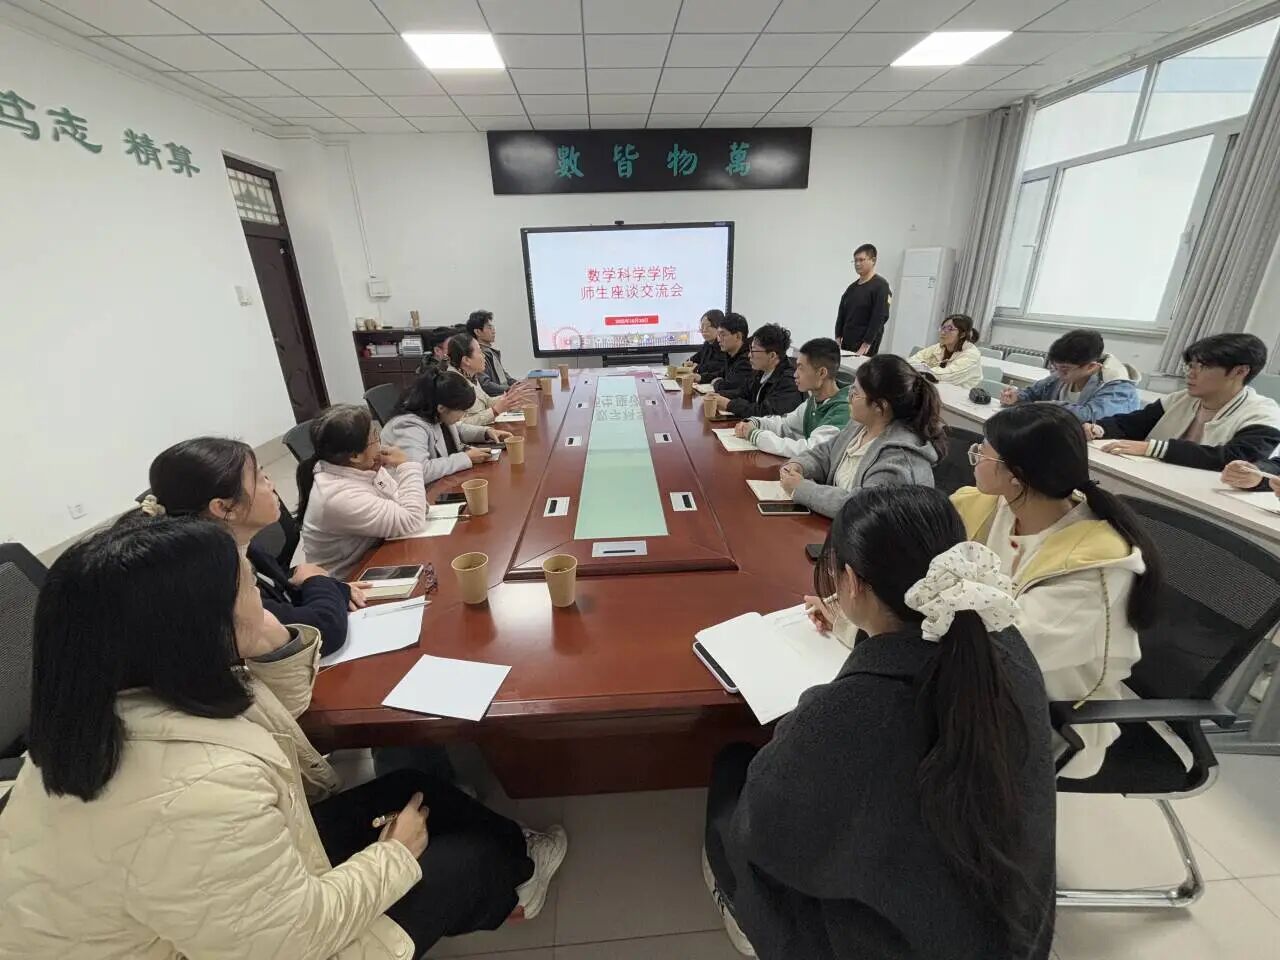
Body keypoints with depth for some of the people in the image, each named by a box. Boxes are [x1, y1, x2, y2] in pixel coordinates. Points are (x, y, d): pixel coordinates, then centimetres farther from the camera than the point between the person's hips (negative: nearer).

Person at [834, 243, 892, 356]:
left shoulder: (880, 286, -6)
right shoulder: (852, 287, 15)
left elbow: (879, 317, -14)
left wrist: (866, 345, -20)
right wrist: (838, 339, 4)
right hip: (847, 343, 6)